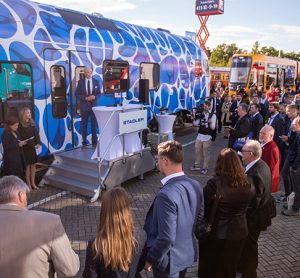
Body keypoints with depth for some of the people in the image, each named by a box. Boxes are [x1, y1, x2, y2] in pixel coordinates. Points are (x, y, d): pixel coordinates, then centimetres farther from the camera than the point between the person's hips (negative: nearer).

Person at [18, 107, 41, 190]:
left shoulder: (32, 123, 7)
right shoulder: (20, 125, -12)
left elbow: (36, 134, 4)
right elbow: (23, 138, -15)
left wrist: (38, 143, -10)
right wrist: (33, 145, -17)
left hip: (33, 147, 6)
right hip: (25, 148, -6)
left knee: (33, 165, 10)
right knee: (27, 166, 2)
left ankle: (33, 183, 20)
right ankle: (28, 184, 12)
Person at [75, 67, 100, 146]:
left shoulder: (96, 81, 3)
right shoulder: (81, 82, -1)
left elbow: (98, 93, 7)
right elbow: (77, 94, -1)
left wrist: (94, 97, -14)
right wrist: (86, 98, -14)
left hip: (93, 105, 1)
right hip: (84, 105, -1)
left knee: (94, 124, 5)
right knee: (84, 124, 5)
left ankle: (94, 141, 14)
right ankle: (84, 141, 14)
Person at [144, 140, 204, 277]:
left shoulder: (166, 195, -32)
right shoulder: (196, 185, -8)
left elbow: (166, 238, -28)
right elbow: (199, 217, 6)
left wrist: (150, 259, -13)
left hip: (169, 260, -7)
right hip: (188, 253, 7)